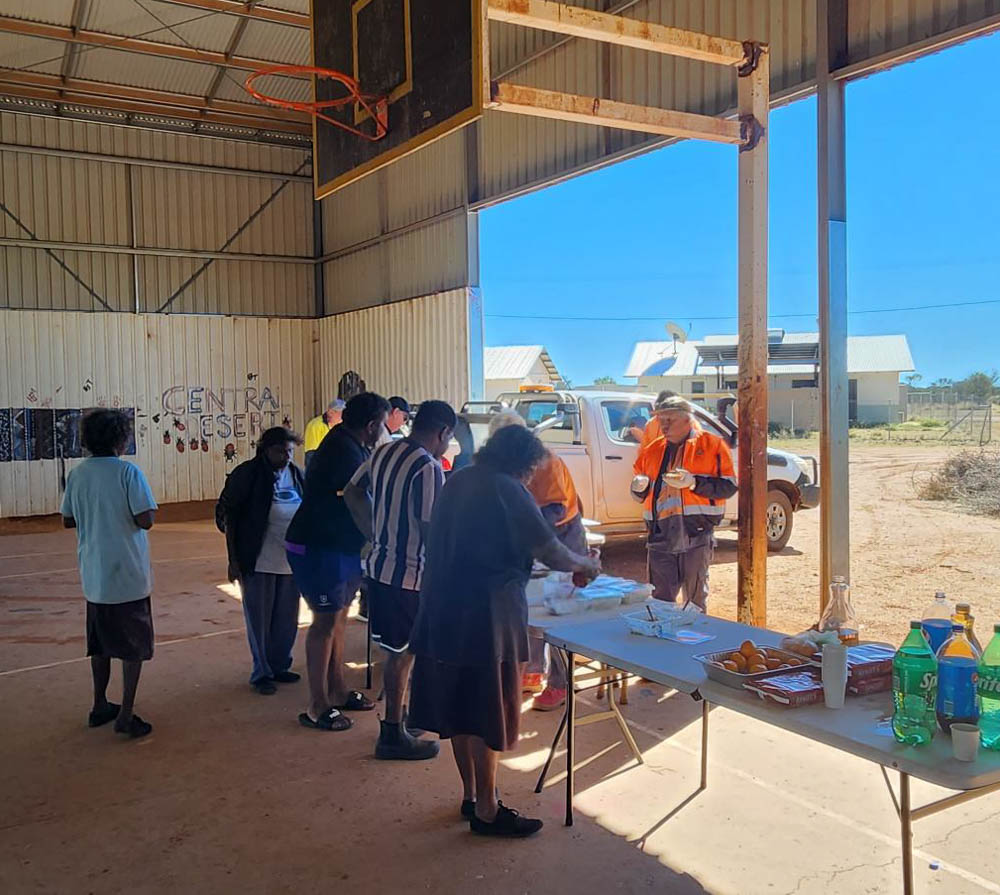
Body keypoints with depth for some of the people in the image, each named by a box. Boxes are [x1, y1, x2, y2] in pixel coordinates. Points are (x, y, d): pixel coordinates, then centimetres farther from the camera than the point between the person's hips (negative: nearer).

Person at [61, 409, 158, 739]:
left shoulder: (77, 474, 1)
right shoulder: (128, 472, -15)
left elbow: (67, 520, 9)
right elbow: (145, 521, -18)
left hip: (93, 576, 6)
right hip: (128, 575, -5)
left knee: (101, 643, 20)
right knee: (134, 645, 6)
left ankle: (100, 706, 30)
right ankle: (126, 715, 5)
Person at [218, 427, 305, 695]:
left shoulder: (296, 474, 4)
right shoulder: (247, 474, -10)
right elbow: (229, 517, -7)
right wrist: (233, 560, -9)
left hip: (291, 560, 5)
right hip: (258, 561, -5)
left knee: (287, 618, 14)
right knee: (259, 620, 6)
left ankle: (280, 666, 31)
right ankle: (262, 673, 20)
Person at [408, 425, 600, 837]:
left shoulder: (458, 481, 10)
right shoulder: (507, 490, -14)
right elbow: (551, 554, -14)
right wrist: (586, 564, 6)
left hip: (443, 610, 8)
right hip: (484, 615, -8)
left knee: (458, 707, 17)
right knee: (486, 712, 3)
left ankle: (471, 796, 32)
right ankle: (486, 811, 15)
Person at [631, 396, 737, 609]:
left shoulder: (712, 445, 1)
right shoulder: (653, 451, 14)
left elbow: (729, 486, -5)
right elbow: (641, 494, 20)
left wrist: (694, 482, -17)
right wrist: (639, 487, -3)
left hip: (697, 536, -4)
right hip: (660, 537, 4)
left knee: (696, 601, 8)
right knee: (659, 601, 6)